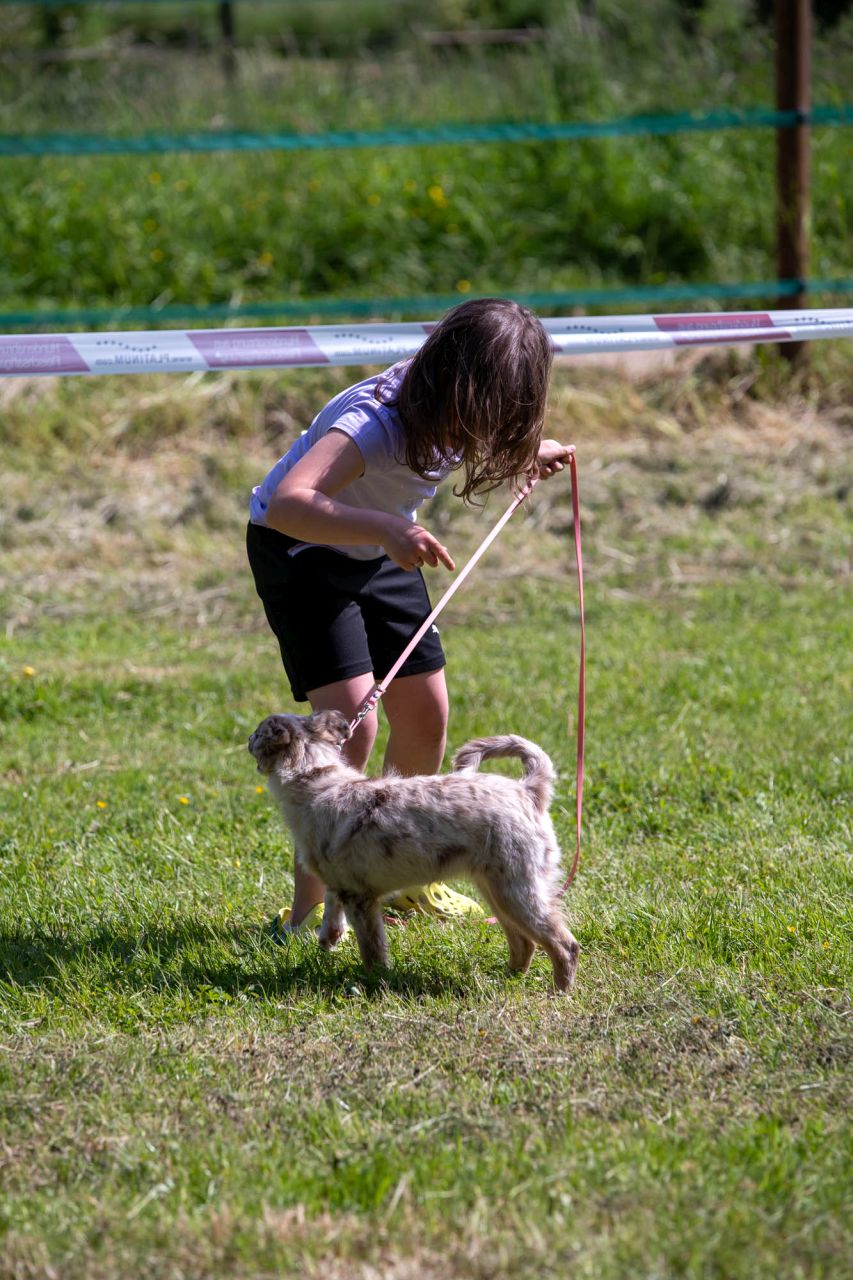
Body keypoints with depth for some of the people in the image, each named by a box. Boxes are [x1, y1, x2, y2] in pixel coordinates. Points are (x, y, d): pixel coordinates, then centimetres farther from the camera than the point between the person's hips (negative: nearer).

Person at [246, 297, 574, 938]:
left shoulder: (454, 412, -15)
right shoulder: (377, 421, -39)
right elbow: (285, 505, -56)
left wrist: (529, 454, 5)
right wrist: (386, 529, -67)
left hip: (378, 550, 8)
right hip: (299, 548, -8)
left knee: (425, 720, 9)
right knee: (351, 721, -20)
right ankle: (307, 910, -13)